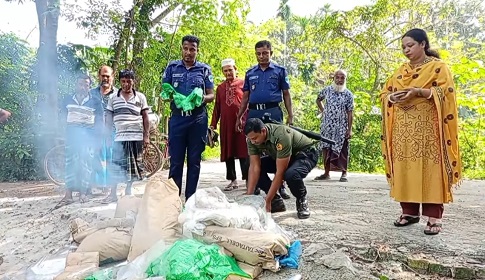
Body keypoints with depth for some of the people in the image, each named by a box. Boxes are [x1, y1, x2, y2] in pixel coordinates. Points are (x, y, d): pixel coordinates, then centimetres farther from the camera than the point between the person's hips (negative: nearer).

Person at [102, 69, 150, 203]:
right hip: (118, 137, 0)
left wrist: (146, 136, -1)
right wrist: (108, 137, 4)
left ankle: (128, 191, 23)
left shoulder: (140, 97, 5)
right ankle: (113, 193, 12)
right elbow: (108, 119, 9)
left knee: (133, 166, 8)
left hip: (136, 137, 0)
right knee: (114, 166, 1)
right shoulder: (113, 98, 7)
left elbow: (145, 118, 5)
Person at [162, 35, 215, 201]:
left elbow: (211, 95, 6)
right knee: (176, 161, 1)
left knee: (194, 160, 5)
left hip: (198, 119, 0)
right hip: (177, 118, 0)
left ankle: (190, 198, 15)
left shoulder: (205, 69, 9)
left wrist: (203, 98, -17)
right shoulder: (172, 67, 10)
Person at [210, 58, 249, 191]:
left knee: (243, 151, -3)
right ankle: (233, 180, 16)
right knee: (228, 152, 7)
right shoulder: (220, 88, 16)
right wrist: (213, 124, 10)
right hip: (226, 124, 4)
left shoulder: (243, 83, 5)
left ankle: (248, 180, 4)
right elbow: (217, 107, 16)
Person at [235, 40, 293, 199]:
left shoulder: (280, 71, 8)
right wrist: (239, 117, 12)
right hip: (253, 113, 3)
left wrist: (290, 116, -1)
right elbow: (245, 97, 17)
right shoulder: (250, 73, 16)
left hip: (273, 111, -3)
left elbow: (286, 95, 7)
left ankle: (280, 186, 7)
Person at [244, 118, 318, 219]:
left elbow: (280, 173, -36)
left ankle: (302, 201, -6)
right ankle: (277, 202, -1)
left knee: (290, 175, -38)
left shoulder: (281, 136, -38)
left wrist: (267, 201, -34)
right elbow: (254, 167, -19)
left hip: (306, 154, -6)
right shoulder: (252, 139, -18)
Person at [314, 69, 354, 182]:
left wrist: (350, 129, -8)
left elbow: (350, 113, -3)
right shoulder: (327, 90, 3)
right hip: (327, 126, 2)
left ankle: (344, 173, 13)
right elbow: (318, 100, 22)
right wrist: (323, 111, 9)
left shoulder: (348, 94, -2)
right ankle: (326, 173, 16)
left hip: (341, 127, -2)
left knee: (342, 150, 1)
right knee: (326, 149, 6)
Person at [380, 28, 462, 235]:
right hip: (403, 128, 5)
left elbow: (446, 92, -8)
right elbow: (384, 93, 17)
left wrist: (419, 91, -20)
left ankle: (434, 216, -1)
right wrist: (393, 97, -6)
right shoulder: (400, 71, 19)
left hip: (428, 127, -5)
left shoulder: (438, 66, 4)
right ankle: (409, 212, 12)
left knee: (430, 169, -7)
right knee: (404, 169, 3)